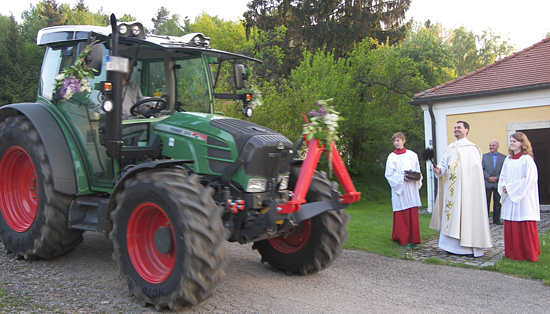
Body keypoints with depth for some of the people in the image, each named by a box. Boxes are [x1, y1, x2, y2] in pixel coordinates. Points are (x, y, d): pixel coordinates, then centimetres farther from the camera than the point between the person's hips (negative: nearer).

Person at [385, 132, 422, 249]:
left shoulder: (412, 155, 11)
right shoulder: (392, 157, 3)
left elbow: (417, 170, 14)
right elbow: (389, 174, -3)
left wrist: (417, 177, -7)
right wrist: (402, 177, -16)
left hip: (412, 189, 2)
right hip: (399, 189, -2)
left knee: (413, 214, 0)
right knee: (401, 215, -4)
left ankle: (412, 239, 6)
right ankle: (403, 238, 6)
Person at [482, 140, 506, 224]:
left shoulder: (503, 157, 6)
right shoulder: (484, 156, 8)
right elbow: (482, 169, 1)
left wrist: (497, 177, -12)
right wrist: (488, 177, -11)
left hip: (498, 183, 0)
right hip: (487, 183, 0)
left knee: (497, 202, 6)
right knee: (486, 202, 1)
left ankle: (496, 219, 15)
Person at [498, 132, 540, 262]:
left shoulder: (527, 159, -6)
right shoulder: (508, 160, 12)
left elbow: (528, 179, -13)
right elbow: (502, 177, 15)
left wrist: (510, 187, -13)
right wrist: (504, 187, -5)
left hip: (523, 199, -6)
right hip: (510, 199, 6)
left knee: (526, 227, -2)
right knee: (510, 227, 6)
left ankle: (529, 254, 9)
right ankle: (513, 253, 15)